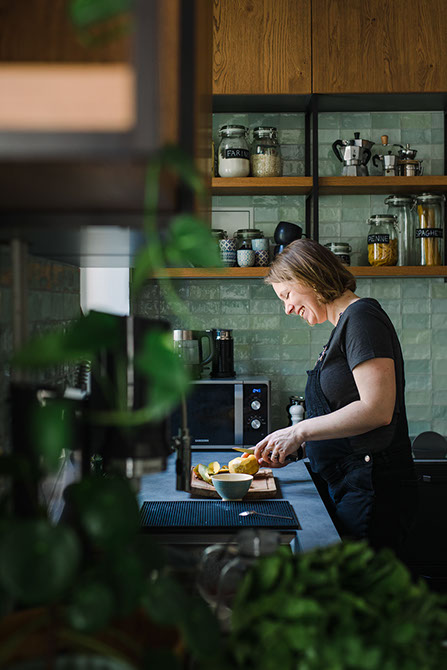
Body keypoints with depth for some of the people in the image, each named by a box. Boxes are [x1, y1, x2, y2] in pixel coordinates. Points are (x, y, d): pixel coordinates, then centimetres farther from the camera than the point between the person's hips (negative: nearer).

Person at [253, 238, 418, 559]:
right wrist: (292, 447, 14)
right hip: (353, 487, 9)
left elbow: (377, 410, -21)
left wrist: (301, 430, -15)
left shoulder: (361, 317, -11)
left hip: (371, 492, -9)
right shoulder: (346, 323, 18)